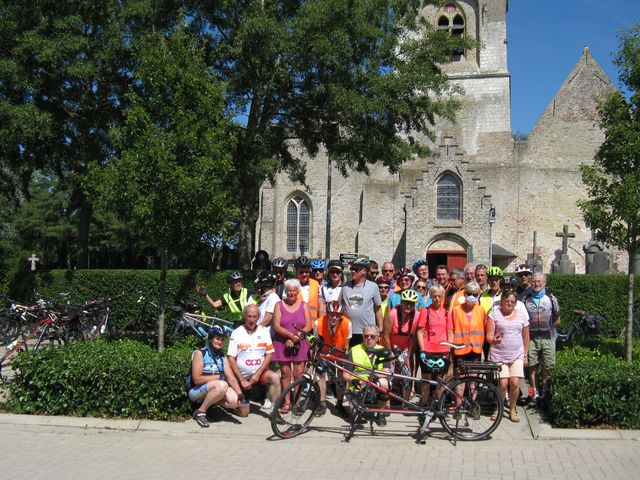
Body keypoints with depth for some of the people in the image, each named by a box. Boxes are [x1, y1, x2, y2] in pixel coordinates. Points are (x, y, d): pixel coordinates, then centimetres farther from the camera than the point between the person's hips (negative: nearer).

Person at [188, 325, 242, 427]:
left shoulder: (222, 357, 9)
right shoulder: (199, 353, -9)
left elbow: (231, 378, 0)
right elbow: (197, 379, -17)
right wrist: (219, 376, -14)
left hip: (212, 390, 6)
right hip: (196, 391, -6)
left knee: (235, 401, -21)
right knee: (222, 385, -33)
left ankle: (211, 401, 3)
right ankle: (200, 411, -18)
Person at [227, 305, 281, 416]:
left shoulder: (264, 331, 0)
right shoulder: (237, 333, -8)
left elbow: (269, 355, 0)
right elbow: (231, 359, -10)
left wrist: (258, 374, -12)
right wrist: (242, 380, -15)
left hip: (259, 373, 2)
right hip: (241, 376, -2)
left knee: (275, 377, -30)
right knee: (243, 413, -2)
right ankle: (241, 399, 30)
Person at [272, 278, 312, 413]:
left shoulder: (303, 305, 9)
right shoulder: (279, 305, 7)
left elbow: (308, 326, 1)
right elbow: (276, 326, -4)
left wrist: (296, 338, -11)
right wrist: (291, 335, -17)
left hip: (300, 344, 0)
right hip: (283, 343, 0)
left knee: (298, 374, -5)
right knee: (285, 372, -2)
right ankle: (286, 402, 5)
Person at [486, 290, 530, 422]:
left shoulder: (522, 316, 9)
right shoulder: (494, 314, 1)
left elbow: (525, 337, 16)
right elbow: (489, 335, -4)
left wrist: (525, 355, 15)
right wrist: (493, 340, -26)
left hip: (517, 356, 2)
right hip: (499, 355, -2)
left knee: (515, 383, -9)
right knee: (503, 384, -10)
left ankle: (512, 409, 13)